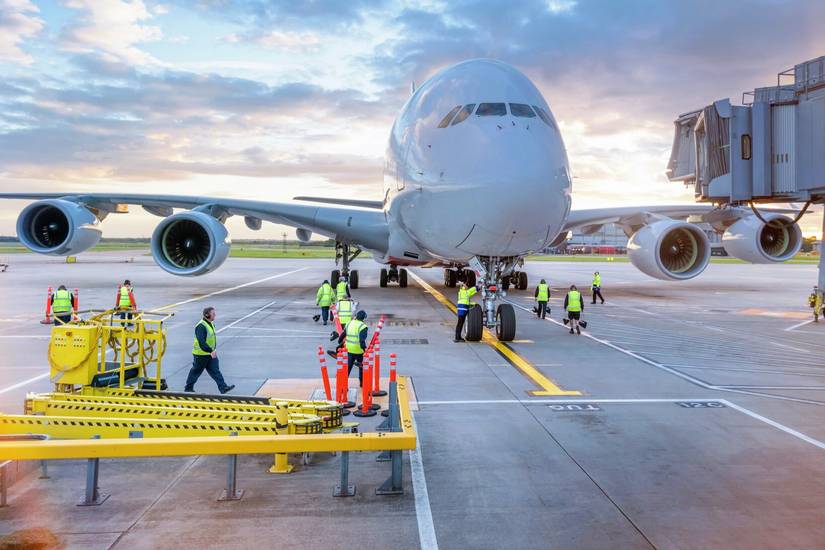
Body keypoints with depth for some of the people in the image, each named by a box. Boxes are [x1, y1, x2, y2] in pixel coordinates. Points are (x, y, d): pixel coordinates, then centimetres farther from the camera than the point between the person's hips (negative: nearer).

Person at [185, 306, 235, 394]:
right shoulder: (201, 326, -23)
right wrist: (210, 351, -32)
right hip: (201, 354, -8)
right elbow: (201, 342, -30)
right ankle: (188, 388, 24)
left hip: (211, 353, 8)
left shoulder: (211, 324, 8)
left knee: (215, 370, 2)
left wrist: (214, 350, 19)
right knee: (196, 371, 7)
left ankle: (223, 387, -2)